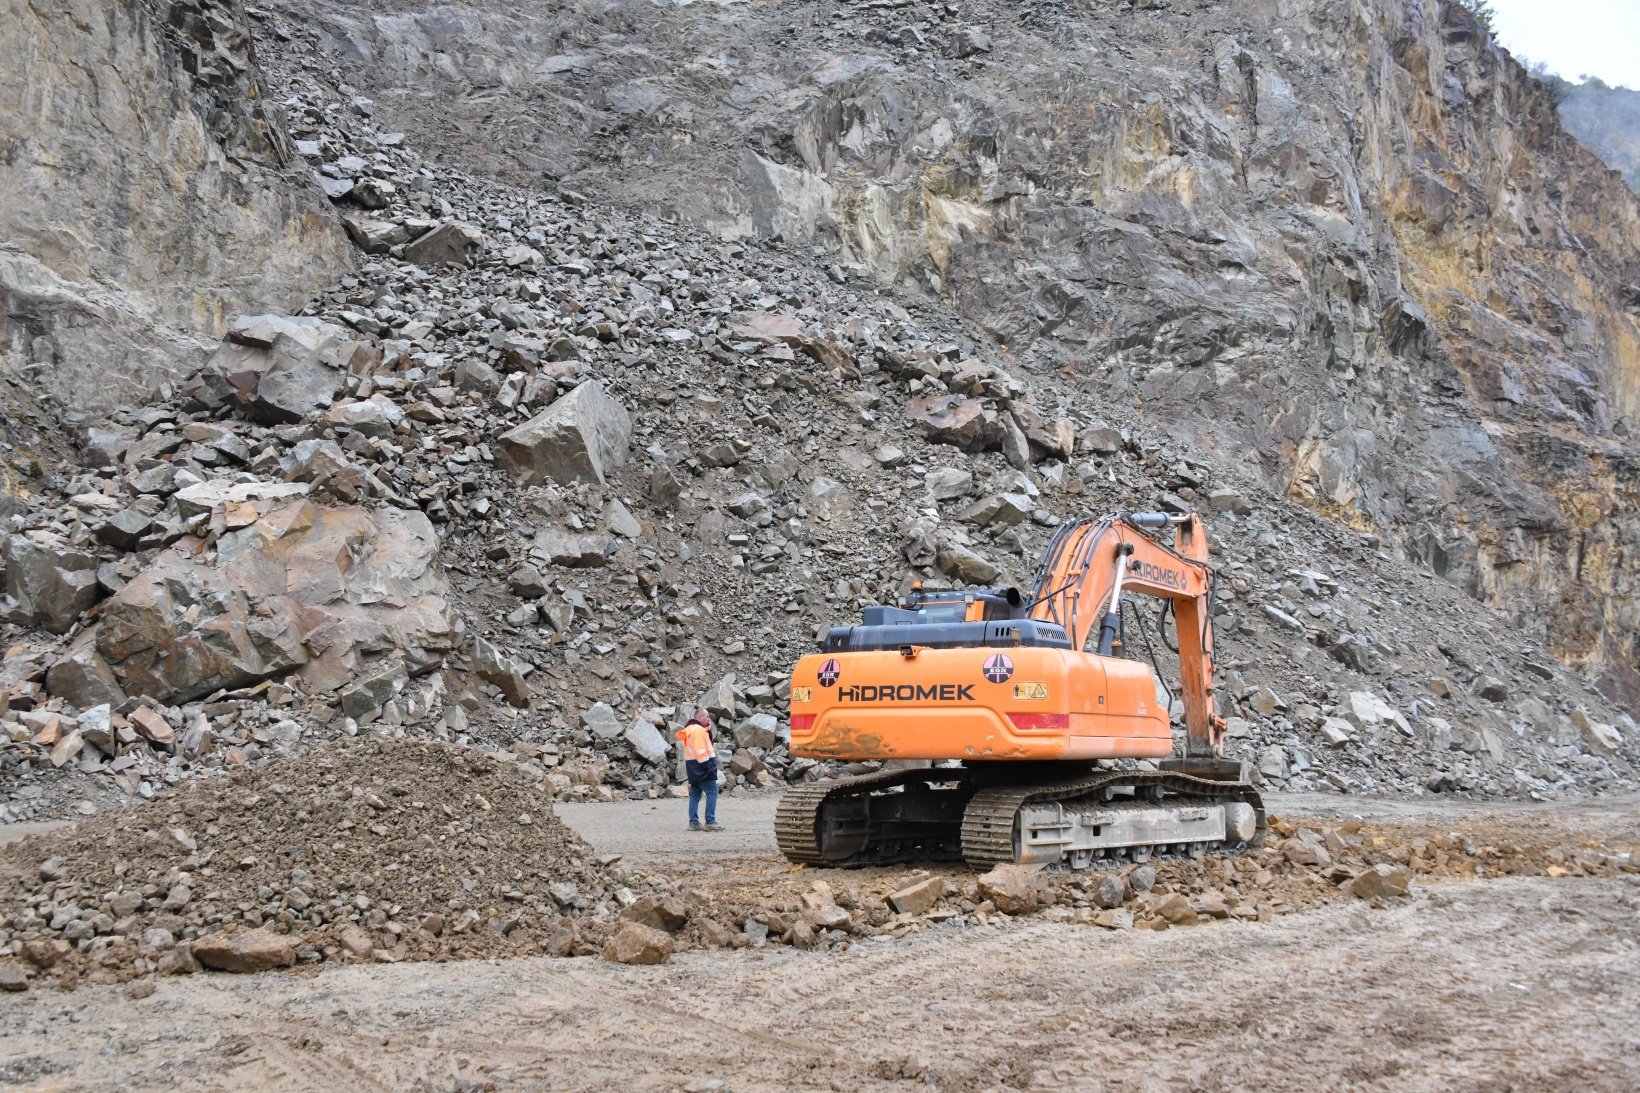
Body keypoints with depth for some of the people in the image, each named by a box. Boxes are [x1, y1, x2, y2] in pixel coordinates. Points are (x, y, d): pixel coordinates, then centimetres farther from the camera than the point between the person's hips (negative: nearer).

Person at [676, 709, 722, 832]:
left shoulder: (690, 729, 19)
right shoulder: (698, 729, -13)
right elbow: (700, 750, -20)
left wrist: (708, 729, 12)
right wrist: (708, 766, -21)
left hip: (693, 769, 10)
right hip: (701, 766, -10)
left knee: (695, 795, 10)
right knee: (712, 792, -8)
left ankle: (693, 823, 10)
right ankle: (710, 822, -10)